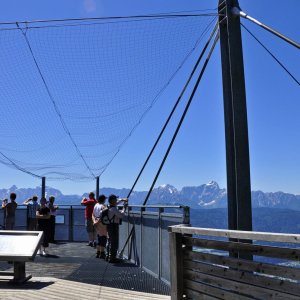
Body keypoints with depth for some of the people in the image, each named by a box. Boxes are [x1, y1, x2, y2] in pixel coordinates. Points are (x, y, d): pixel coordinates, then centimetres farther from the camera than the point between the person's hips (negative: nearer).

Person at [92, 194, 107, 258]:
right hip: (102, 223, -8)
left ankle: (98, 253, 20)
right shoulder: (103, 206, -13)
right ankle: (102, 253, 0)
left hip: (97, 223, 8)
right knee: (103, 238, -1)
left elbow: (93, 215, 10)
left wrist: (94, 221, 0)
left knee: (99, 238, 16)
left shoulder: (96, 205, 11)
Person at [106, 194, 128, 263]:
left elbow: (116, 202, 26)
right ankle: (112, 258, -1)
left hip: (110, 226, 10)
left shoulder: (109, 207, 7)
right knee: (114, 243, -4)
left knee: (109, 241, 18)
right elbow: (121, 215, -20)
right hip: (114, 226, -10)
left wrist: (122, 200, 17)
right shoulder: (113, 209, -22)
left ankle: (108, 256, 26)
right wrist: (124, 207, -10)